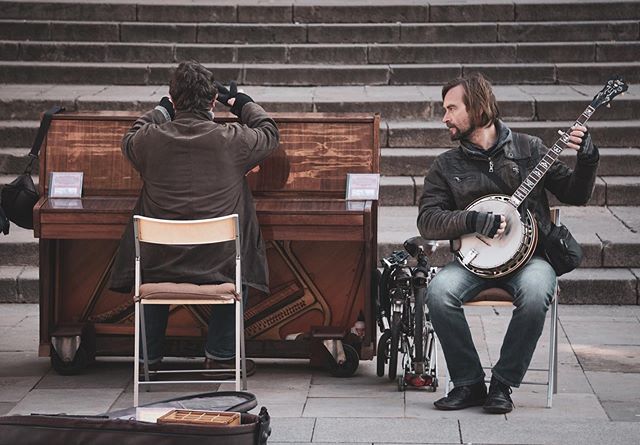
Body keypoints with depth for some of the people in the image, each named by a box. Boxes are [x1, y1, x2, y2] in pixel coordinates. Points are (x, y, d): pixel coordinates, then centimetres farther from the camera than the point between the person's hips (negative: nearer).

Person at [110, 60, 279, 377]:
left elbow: (130, 139, 18)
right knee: (241, 268, 34)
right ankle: (220, 354, 31)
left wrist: (164, 109, 31)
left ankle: (150, 356, 38)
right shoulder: (232, 140, -11)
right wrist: (242, 103, 29)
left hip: (160, 265, 1)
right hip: (219, 265, -1)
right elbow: (269, 134, 12)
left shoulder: (150, 139, -9)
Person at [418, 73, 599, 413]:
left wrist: (587, 159, -9)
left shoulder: (528, 149, 8)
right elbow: (427, 222, -1)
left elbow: (575, 194, 9)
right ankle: (469, 383, -14)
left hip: (529, 255, -1)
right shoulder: (446, 166, 9)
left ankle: (503, 384, -19)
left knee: (535, 292, -36)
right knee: (439, 291, -30)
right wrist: (472, 221, -16)